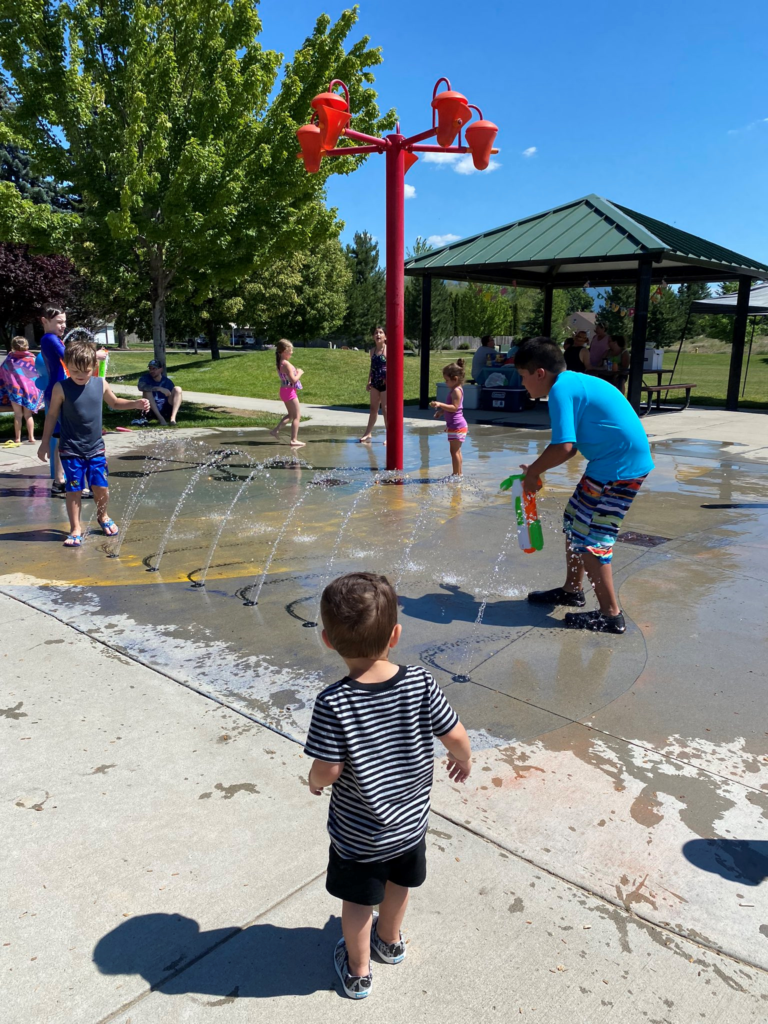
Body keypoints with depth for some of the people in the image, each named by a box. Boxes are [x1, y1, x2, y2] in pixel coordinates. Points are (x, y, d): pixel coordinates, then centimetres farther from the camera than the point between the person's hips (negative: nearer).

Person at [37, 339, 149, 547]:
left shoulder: (101, 384, -1)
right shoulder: (61, 388, -11)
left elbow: (114, 402, 20)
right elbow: (52, 416, -2)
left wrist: (136, 403, 6)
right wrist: (45, 443, 2)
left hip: (96, 447, 3)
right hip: (70, 450, -3)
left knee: (101, 487, 4)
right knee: (74, 490, 1)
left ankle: (102, 516, 32)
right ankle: (76, 528, 14)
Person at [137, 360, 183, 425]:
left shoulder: (167, 381, 3)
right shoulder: (145, 378, -2)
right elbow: (141, 387, -26)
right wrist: (159, 389, -33)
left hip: (166, 408, 1)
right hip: (153, 410, -1)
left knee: (177, 389, -16)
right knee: (147, 391, -24)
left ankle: (173, 417, -35)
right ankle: (160, 417, -30)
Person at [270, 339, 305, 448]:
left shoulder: (279, 363, 8)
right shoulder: (286, 364, -21)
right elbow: (293, 380, -24)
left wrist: (296, 372, 7)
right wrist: (299, 373, -8)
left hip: (284, 391, 9)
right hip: (289, 391, -9)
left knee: (291, 414, 24)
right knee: (297, 416, -2)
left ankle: (276, 430, 21)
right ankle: (294, 440, -3)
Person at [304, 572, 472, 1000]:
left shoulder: (333, 703, -31)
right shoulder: (421, 682, -23)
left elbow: (328, 770, -26)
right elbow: (456, 735, -15)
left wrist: (315, 781, -2)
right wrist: (464, 761, 7)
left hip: (358, 834, -3)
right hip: (411, 819, 3)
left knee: (358, 901, 24)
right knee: (399, 883, 31)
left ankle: (358, 971, 47)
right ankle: (391, 940, 58)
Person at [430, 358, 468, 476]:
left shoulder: (456, 391, -18)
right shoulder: (455, 389, 13)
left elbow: (454, 407, -26)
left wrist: (440, 404, -30)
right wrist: (441, 411, 16)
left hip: (456, 426, -11)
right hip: (455, 425, 11)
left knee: (454, 451, -6)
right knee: (457, 451, 16)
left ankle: (456, 474, -1)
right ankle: (459, 473, 24)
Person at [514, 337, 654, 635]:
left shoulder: (561, 389, -16)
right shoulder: (574, 381, 14)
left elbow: (563, 447, -24)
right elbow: (572, 445, 19)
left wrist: (533, 471, -8)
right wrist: (537, 469, 16)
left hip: (620, 468, -10)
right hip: (624, 461, 10)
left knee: (589, 537, -5)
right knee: (574, 521, 20)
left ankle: (610, 615, 4)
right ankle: (572, 590, 34)